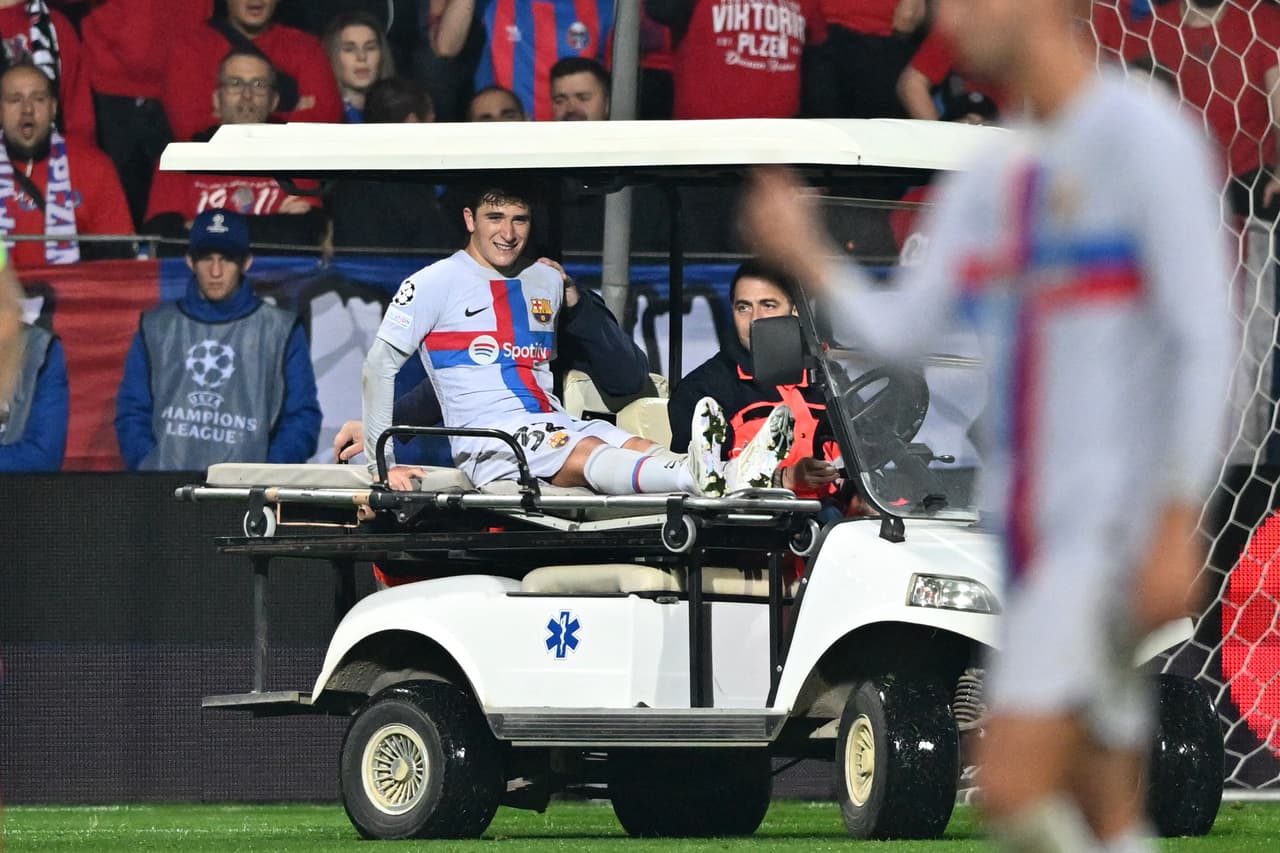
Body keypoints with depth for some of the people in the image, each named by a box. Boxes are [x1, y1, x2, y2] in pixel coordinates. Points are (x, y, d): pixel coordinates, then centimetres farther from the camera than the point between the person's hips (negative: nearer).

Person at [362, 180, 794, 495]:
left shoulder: (548, 281, 21)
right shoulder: (437, 283, 3)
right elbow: (379, 365, 0)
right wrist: (383, 464, -7)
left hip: (555, 426, 6)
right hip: (487, 441, -6)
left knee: (637, 446, -26)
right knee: (586, 453, -36)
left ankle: (735, 477, -55)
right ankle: (697, 475, -66)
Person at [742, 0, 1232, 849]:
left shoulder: (1143, 135, -8)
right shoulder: (989, 182, 17)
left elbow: (1204, 338, -13)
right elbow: (896, 330, 12)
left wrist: (1177, 525, -20)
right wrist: (805, 256, -5)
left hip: (1112, 525, -8)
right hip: (1032, 538, 8)